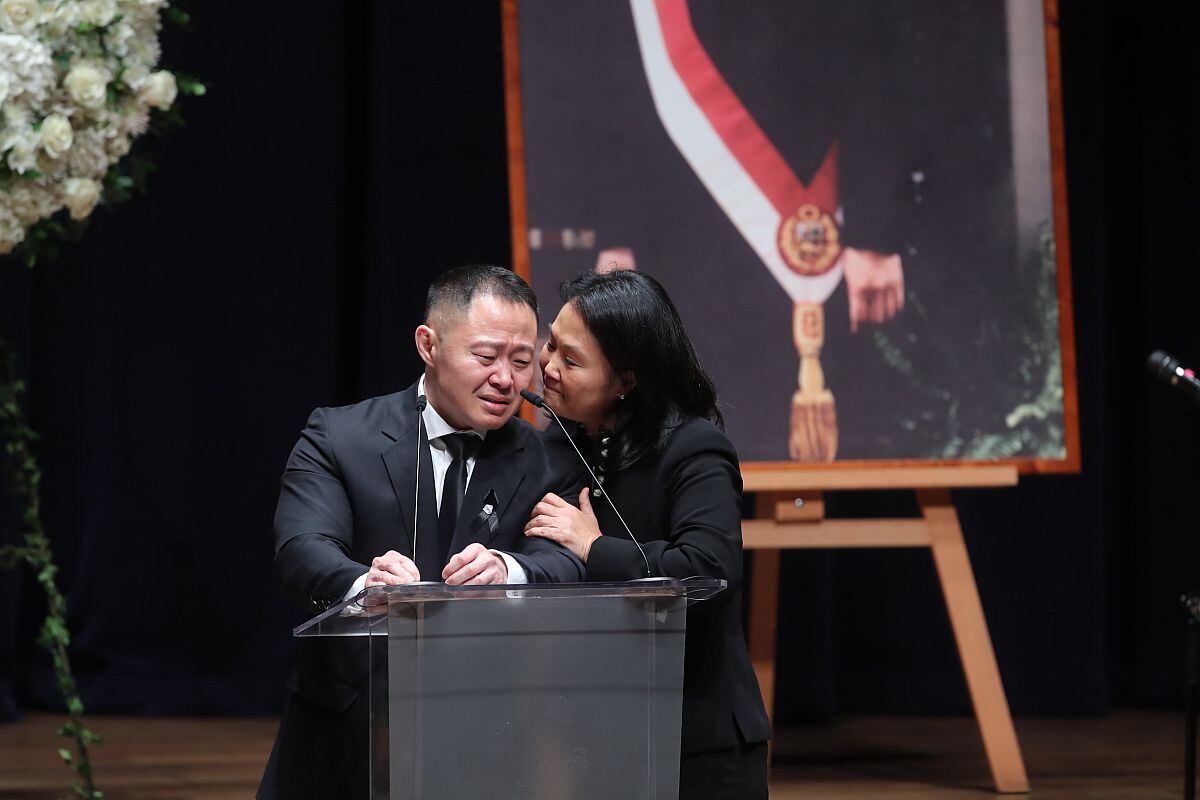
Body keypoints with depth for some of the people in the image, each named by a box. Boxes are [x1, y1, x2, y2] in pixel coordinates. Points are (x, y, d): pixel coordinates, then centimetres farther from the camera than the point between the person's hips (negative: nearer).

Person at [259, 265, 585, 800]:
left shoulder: (549, 466, 3)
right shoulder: (338, 438, -3)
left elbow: (567, 567, -13)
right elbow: (301, 550, -18)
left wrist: (507, 571, -37)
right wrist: (363, 583, -42)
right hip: (345, 740, -1)